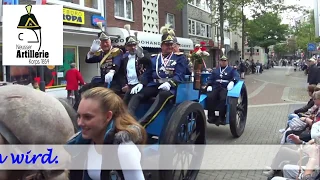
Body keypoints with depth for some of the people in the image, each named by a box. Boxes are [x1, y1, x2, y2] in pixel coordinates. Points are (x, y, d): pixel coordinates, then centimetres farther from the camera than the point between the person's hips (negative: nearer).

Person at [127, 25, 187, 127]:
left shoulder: (179, 57, 11)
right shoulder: (153, 58, 22)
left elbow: (179, 75, -3)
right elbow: (147, 75, 17)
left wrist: (169, 83, -24)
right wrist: (141, 84, -6)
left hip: (170, 87, -4)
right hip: (154, 85, 4)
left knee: (162, 95, -40)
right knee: (136, 94, -26)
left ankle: (141, 123, -54)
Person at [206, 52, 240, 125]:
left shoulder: (232, 70, 17)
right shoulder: (215, 70, 29)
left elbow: (237, 77, 0)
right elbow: (210, 79, 25)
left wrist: (232, 81, -22)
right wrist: (209, 85, 3)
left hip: (226, 87, -3)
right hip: (215, 87, 3)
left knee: (223, 99, -34)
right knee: (209, 97, -28)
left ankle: (221, 117, -31)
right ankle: (211, 116, -23)